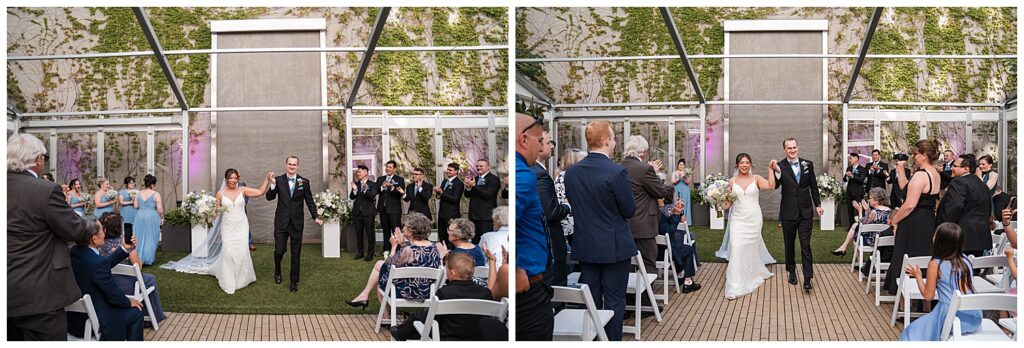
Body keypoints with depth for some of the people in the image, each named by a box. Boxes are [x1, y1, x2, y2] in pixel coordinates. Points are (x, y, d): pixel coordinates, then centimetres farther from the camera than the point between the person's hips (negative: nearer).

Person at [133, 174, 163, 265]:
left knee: (140, 237, 14)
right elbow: (160, 209, -14)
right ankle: (149, 259, 11)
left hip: (140, 216, 5)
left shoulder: (139, 193, 5)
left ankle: (139, 257, 16)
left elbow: (135, 206, 7)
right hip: (152, 217, -4)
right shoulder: (156, 194, -10)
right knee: (151, 238, 6)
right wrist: (161, 218, 0)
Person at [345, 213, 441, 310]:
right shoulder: (433, 247, -3)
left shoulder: (408, 250, -24)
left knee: (379, 265, 16)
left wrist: (394, 246, 4)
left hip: (409, 292, -7)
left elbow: (390, 265, -10)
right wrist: (403, 243, 7)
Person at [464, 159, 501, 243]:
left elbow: (488, 195, -17)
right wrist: (468, 187, -10)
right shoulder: (475, 179, 16)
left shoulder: (493, 179, -6)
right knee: (475, 241, 10)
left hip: (486, 217, -7)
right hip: (474, 215, 7)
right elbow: (467, 195, 12)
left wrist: (474, 186, -19)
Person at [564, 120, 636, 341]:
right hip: (614, 247, -5)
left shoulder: (572, 173, 0)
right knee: (614, 301, 5)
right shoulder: (616, 172, -19)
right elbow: (629, 210, -12)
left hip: (585, 247, 5)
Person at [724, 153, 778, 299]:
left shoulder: (756, 179, 0)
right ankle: (735, 287, -11)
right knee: (737, 249, -11)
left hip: (754, 219, 0)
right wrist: (721, 206, -14)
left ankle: (752, 275, 40)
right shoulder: (732, 181, 4)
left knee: (751, 249, 13)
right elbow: (728, 202, 6)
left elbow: (771, 186, -17)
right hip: (738, 220, 0)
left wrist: (770, 169, -19)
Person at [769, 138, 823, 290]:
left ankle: (807, 279, -5)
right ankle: (792, 271, 31)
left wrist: (818, 204, 10)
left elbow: (813, 186, 10)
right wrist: (777, 172, -36)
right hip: (788, 212, -1)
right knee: (789, 244, 13)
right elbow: (774, 186, -19)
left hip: (805, 212, 1)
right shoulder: (780, 166, -6)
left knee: (805, 245, -4)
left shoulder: (808, 164, 2)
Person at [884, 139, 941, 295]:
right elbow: (906, 188, 18)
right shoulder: (935, 173, 11)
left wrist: (895, 220, -11)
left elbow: (910, 205, -22)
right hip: (929, 222, 10)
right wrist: (900, 170, 15)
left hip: (914, 224, -10)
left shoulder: (920, 175, -19)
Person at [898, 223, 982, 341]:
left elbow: (928, 296, -4)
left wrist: (918, 276, 8)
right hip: (974, 316, 6)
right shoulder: (965, 259, 5)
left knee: (914, 333, 16)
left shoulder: (935, 264, -9)